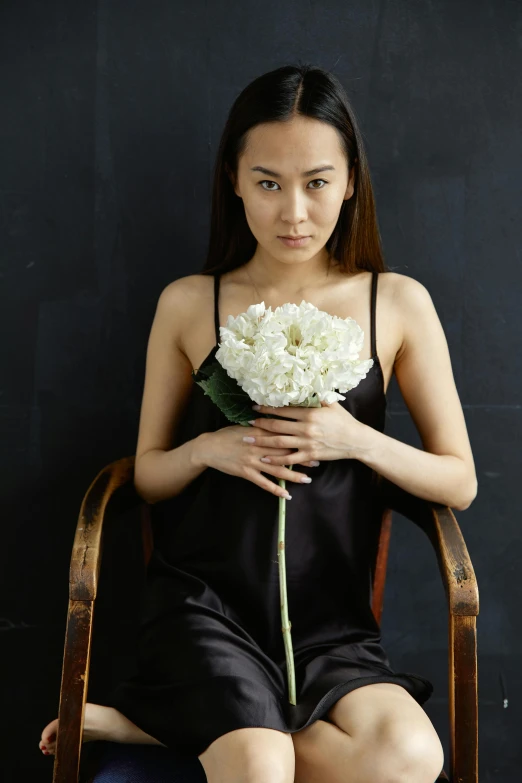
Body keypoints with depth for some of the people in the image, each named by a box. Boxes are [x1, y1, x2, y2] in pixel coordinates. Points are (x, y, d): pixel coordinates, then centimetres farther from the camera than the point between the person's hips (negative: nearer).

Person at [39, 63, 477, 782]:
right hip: (203, 601, -2)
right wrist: (208, 450, -12)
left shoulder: (397, 304, 2)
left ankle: (155, 724, -7)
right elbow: (147, 474, 11)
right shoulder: (189, 304, 3)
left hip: (331, 621, 2)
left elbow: (459, 483, 4)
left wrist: (355, 439, -14)